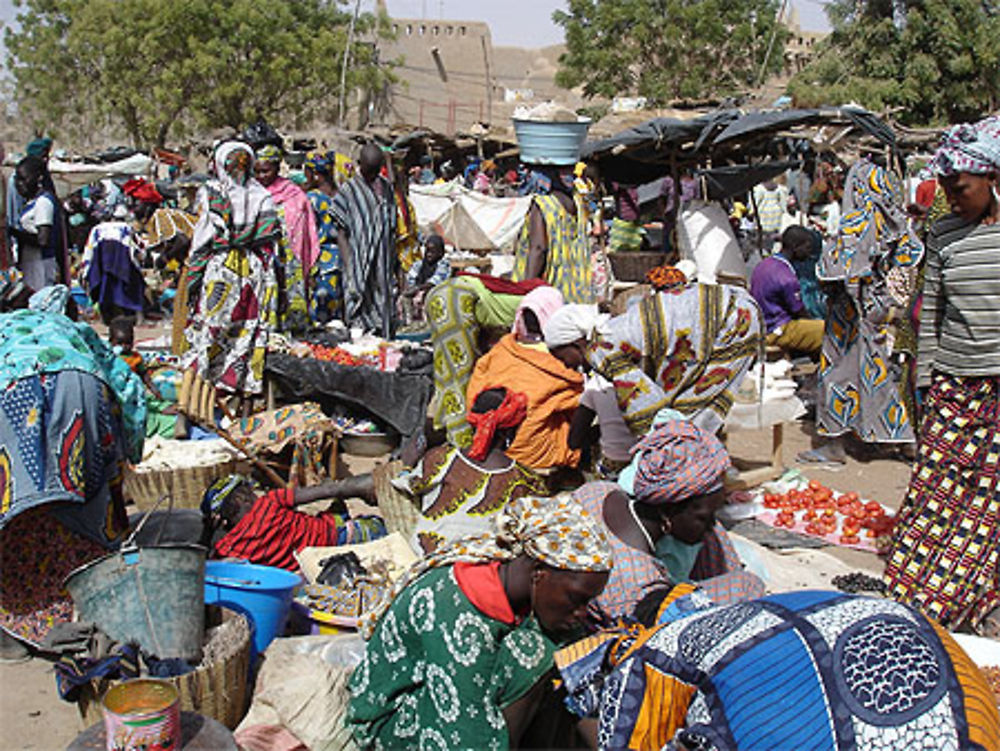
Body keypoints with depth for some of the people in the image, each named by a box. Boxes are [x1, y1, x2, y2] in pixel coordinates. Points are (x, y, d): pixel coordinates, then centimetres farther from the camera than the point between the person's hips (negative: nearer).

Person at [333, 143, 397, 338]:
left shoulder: (386, 187, 12)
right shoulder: (348, 190, -4)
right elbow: (341, 233, -5)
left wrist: (394, 265, 14)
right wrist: (349, 269, -12)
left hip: (383, 262, 5)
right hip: (359, 261, -5)